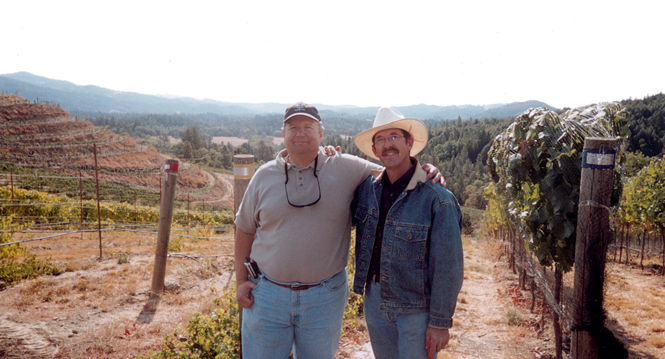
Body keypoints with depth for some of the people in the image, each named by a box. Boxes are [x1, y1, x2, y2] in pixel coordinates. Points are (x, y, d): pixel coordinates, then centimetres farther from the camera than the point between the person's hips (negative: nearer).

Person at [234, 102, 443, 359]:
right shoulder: (265, 176, 1)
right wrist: (241, 280, 4)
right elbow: (244, 230, 8)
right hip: (267, 294, 1)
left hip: (325, 297, 0)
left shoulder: (345, 168, -3)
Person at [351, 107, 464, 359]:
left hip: (416, 308, -5)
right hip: (375, 301, 5)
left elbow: (448, 268, -14)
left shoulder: (437, 199, -17)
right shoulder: (367, 188, -2)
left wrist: (440, 322, -11)